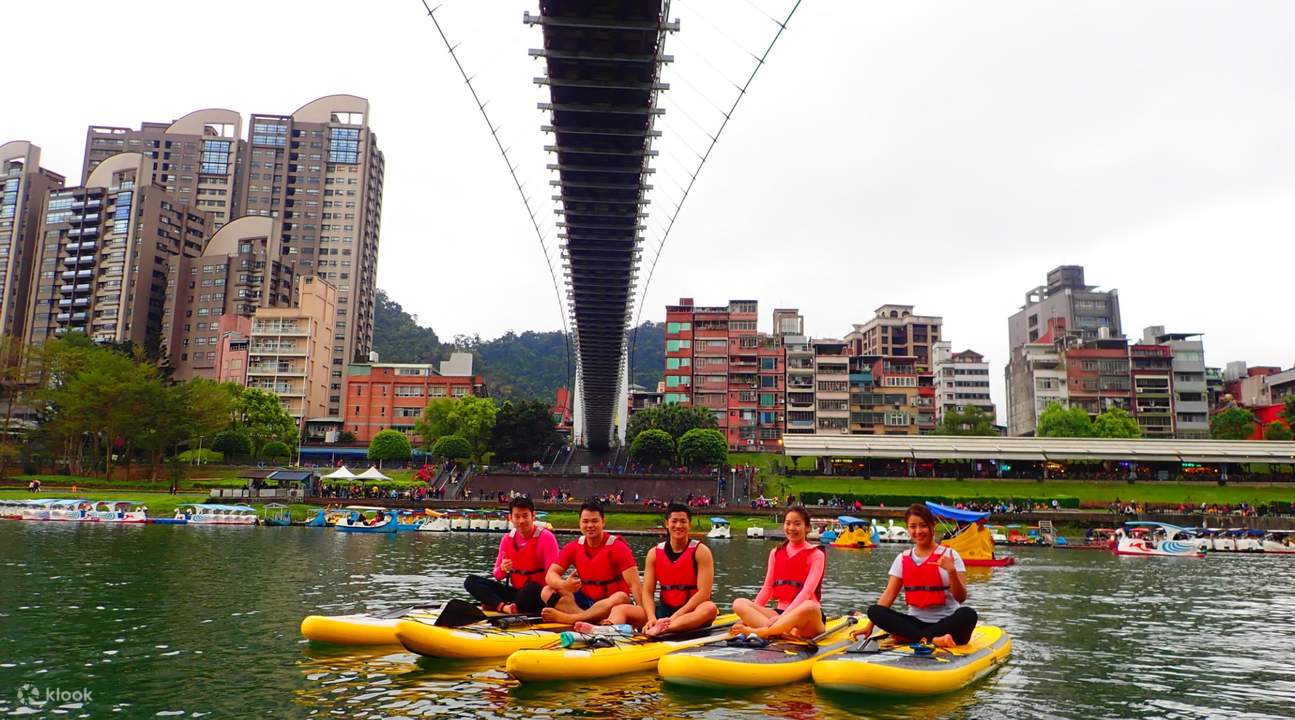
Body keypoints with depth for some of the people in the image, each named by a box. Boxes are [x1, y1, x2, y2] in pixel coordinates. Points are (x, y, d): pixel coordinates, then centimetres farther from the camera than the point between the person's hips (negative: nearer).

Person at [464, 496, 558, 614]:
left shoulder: (546, 537, -12)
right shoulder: (507, 539, 3)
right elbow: (497, 576, 5)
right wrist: (502, 569, -17)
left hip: (538, 595, -6)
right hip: (515, 591, 6)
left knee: (532, 588, -41)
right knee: (471, 581, -7)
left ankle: (496, 605, -20)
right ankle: (504, 607, -29)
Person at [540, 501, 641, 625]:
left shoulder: (618, 547, -11)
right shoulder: (573, 547, 1)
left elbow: (634, 584, -19)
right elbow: (551, 575, -3)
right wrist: (563, 585, -27)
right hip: (584, 601, 4)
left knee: (621, 598, -36)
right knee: (547, 592, -16)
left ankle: (569, 618, -33)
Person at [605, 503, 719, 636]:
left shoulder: (700, 551, -5)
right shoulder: (654, 553, 5)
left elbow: (703, 593, -13)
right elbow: (647, 592, 0)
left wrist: (675, 617, -21)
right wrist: (652, 618, -19)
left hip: (691, 612, -3)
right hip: (664, 610, 4)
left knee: (710, 608, -38)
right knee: (619, 610, -14)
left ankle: (658, 630, -55)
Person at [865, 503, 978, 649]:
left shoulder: (949, 555, -2)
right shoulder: (903, 559, 7)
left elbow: (961, 598, -8)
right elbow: (889, 594, 2)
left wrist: (951, 571, -26)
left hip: (948, 623, -3)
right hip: (916, 622, 3)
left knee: (968, 614, -34)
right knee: (874, 610, -21)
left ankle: (908, 636, -31)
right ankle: (932, 640, -32)